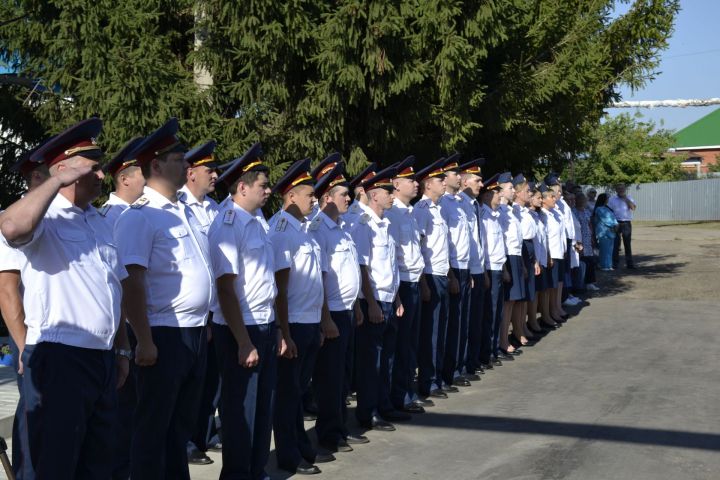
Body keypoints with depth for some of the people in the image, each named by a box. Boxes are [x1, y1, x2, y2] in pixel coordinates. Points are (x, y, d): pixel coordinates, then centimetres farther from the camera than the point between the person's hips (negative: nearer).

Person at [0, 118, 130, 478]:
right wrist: (59, 181, -24)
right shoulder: (45, 218, -9)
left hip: (103, 360, 8)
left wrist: (121, 351, 19)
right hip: (59, 359, -8)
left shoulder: (99, 223, 17)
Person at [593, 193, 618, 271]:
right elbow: (605, 220, -15)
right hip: (603, 232, -9)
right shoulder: (599, 209, -9)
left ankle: (609, 265, 14)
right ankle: (604, 266, -6)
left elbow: (612, 217, 16)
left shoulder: (606, 208, 19)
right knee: (605, 250, -8)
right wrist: (613, 225, -10)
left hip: (610, 232, 9)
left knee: (609, 249, 10)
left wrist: (615, 225, -1)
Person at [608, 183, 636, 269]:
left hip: (627, 223, 2)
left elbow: (633, 207, -8)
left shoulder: (629, 198, 9)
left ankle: (629, 263, 12)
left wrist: (625, 198, -8)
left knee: (628, 243, 7)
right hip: (616, 223, -2)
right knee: (615, 244, -1)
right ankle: (614, 263, 3)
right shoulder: (612, 199, 5)